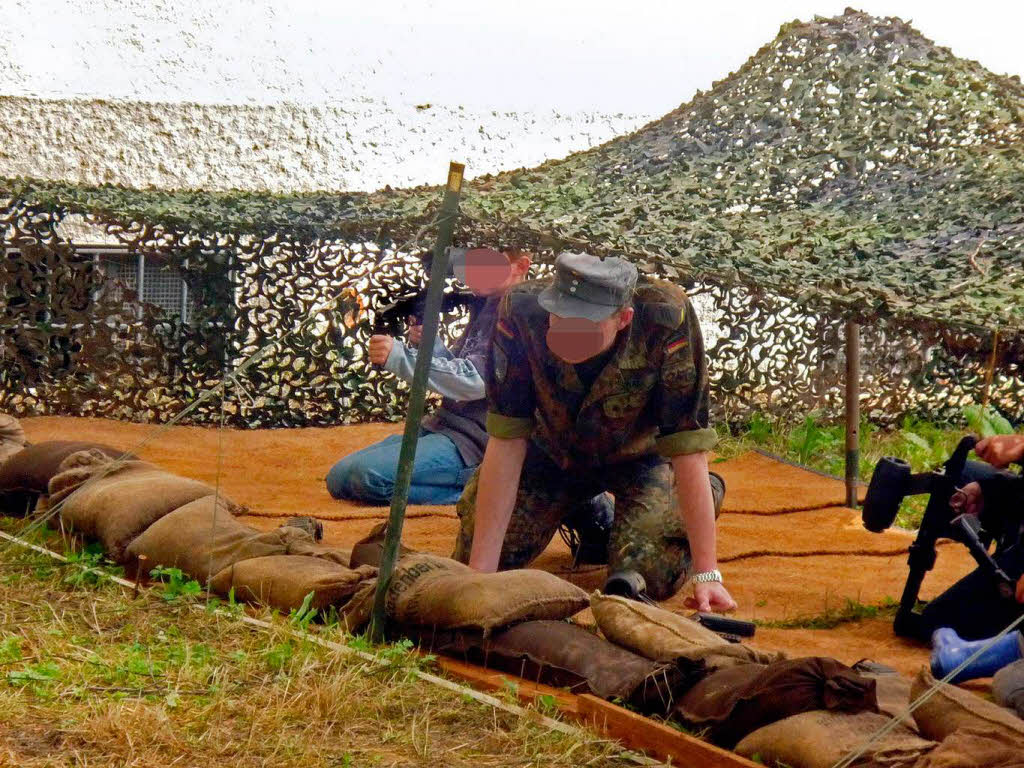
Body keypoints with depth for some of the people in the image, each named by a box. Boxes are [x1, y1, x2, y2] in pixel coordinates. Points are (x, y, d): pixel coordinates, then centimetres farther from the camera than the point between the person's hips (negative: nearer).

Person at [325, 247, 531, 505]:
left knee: (368, 474, -28)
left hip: (473, 441, -11)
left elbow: (476, 379, -22)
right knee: (339, 477, 4)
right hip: (443, 424, 11)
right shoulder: (486, 305, 16)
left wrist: (400, 357, -25)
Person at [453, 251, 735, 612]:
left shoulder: (667, 320, -38)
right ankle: (590, 513, 19)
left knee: (650, 575, -23)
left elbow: (687, 448, -33)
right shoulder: (521, 312, -33)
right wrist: (480, 572, -30)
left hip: (642, 453, -2)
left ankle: (708, 495, 12)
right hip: (554, 450, 2)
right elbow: (506, 443, -28)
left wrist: (706, 574, -34)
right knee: (469, 556, -10)